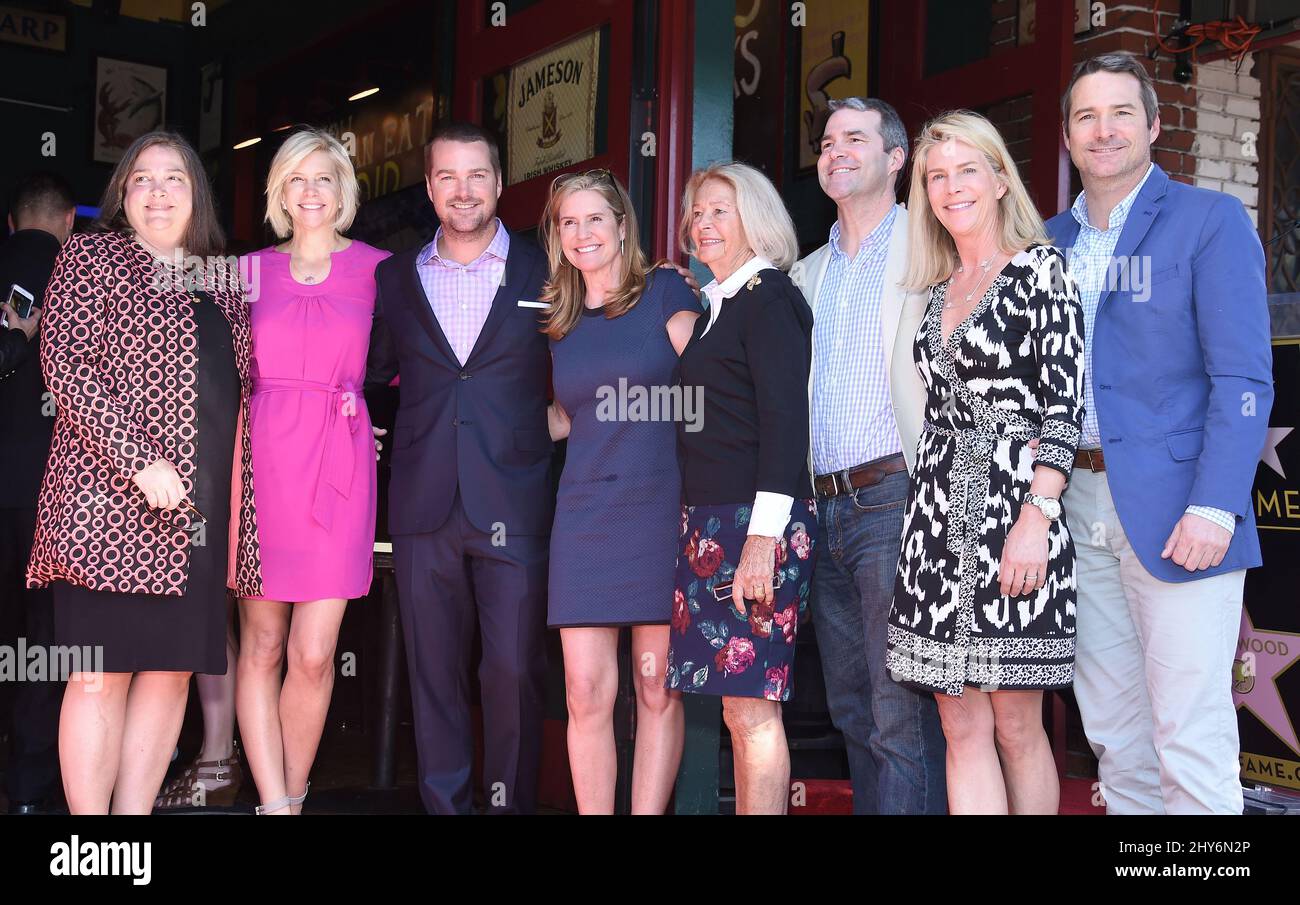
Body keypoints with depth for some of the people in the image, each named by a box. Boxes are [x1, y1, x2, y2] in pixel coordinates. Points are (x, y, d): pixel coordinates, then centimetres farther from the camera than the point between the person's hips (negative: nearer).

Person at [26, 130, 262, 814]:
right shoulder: (92, 257, 4)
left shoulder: (224, 281, 19)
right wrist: (140, 462, -18)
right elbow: (66, 367, -8)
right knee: (103, 671, -4)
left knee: (173, 667, 5)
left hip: (204, 510, 6)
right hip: (113, 497, -5)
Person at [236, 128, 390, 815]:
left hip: (338, 469, -1)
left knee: (313, 653, -4)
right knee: (262, 644, 1)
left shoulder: (375, 267, 7)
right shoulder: (253, 269, 11)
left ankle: (292, 797, 12)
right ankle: (273, 803, 6)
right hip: (262, 458, 1)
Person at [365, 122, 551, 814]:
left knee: (514, 671, -2)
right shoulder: (394, 276, 12)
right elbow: (373, 371, 20)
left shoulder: (545, 272, 5)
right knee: (434, 671, 7)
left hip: (514, 503, -2)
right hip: (424, 505, 2)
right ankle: (444, 803, 18)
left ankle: (510, 801, 11)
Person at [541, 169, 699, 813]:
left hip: (659, 511, -3)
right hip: (584, 514, 4)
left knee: (658, 690, 1)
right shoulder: (561, 320, 14)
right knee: (586, 694, -1)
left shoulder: (666, 292, 2)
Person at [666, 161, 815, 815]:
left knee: (750, 708, -7)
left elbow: (785, 418, -15)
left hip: (756, 522, -8)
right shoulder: (715, 306, 20)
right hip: (709, 522, 8)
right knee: (740, 708, 9)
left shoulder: (768, 296, -6)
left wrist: (763, 535, -21)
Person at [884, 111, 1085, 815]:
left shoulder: (1040, 269, -2)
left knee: (1016, 725, 0)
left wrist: (1036, 518, -17)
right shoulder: (938, 290, 17)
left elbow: (1065, 403, -9)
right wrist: (928, 510, 14)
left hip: (1014, 508, -6)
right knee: (962, 726, 4)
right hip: (941, 516, 6)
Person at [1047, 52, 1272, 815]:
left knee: (1191, 739, -3)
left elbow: (1244, 376, -8)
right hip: (1077, 506, 5)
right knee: (1114, 737, 12)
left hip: (1172, 509, -5)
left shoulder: (1210, 221, -1)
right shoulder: (1051, 238, 14)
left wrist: (1214, 507, -18)